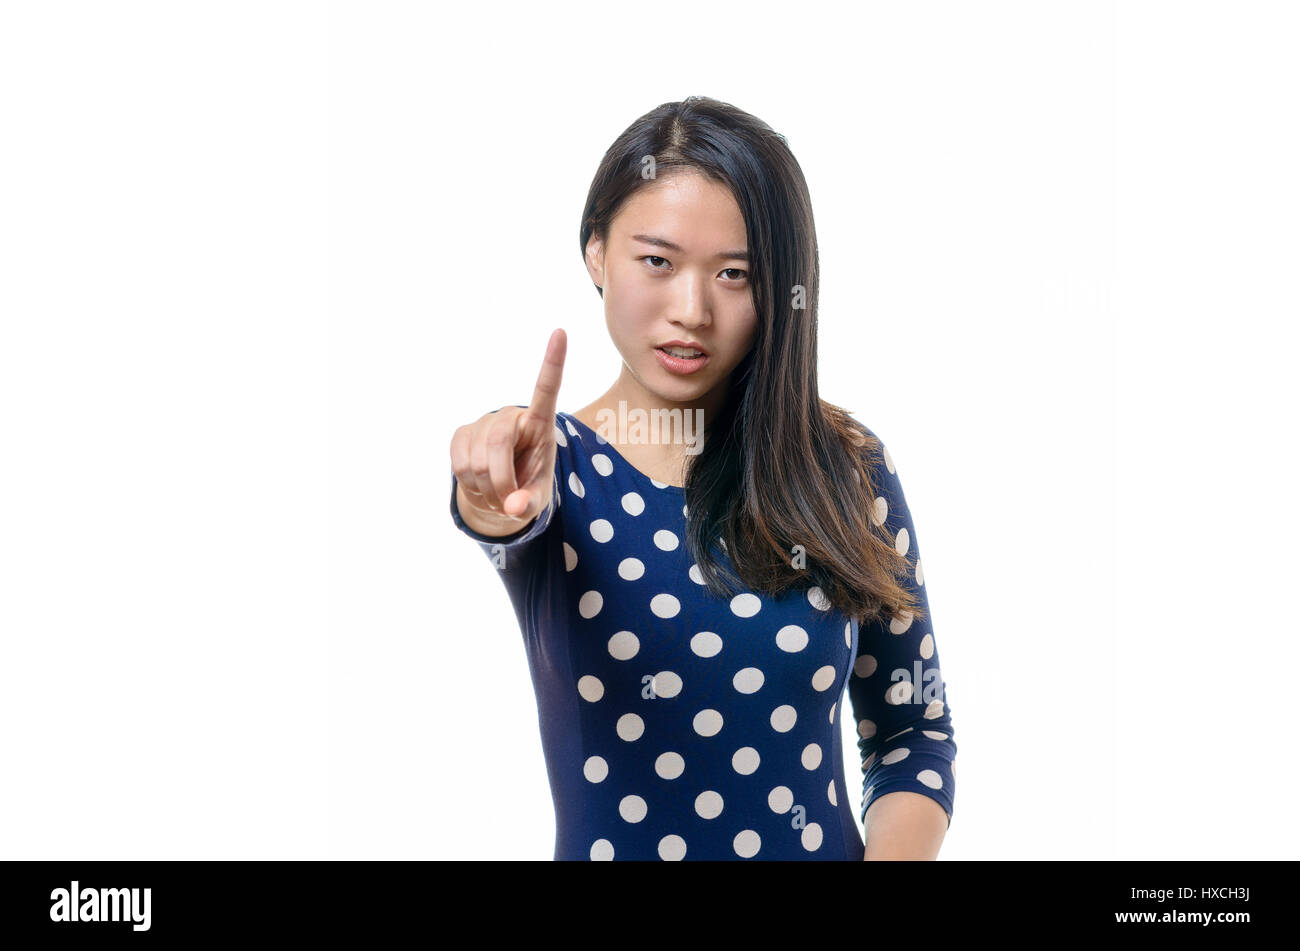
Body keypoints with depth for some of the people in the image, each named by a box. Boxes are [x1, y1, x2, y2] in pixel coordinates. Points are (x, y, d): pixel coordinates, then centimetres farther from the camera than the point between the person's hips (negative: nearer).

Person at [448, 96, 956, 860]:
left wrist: (893, 853, -18)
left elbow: (914, 731, -1)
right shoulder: (554, 472, -7)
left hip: (823, 846, 1)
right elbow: (507, 521, -30)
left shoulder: (849, 473, -6)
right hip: (602, 845, 0)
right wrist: (499, 507, -51)